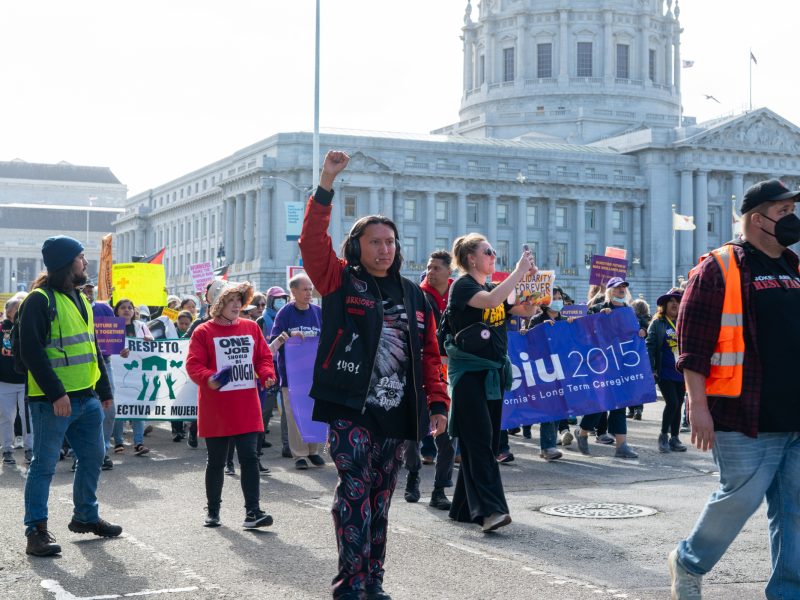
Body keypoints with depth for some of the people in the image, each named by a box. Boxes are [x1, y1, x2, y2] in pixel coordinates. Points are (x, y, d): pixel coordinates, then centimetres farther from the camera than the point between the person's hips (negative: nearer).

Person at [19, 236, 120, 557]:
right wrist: (55, 393, -22)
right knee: (45, 464, -3)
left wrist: (104, 389, 20)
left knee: (93, 456, 15)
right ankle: (36, 530, 3)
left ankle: (86, 516, 30)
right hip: (53, 401, -8)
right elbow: (31, 352, -18)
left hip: (86, 398, 9)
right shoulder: (40, 300, -11)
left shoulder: (79, 299, 16)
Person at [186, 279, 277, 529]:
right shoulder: (204, 332, -5)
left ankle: (253, 511, -3)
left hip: (246, 408, 3)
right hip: (216, 410, -3)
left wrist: (267, 374, -8)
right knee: (216, 461, 10)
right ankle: (212, 510, 25)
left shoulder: (251, 328, 8)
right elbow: (193, 364, -9)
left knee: (249, 458, -3)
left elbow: (263, 356, 12)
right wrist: (208, 378, -28)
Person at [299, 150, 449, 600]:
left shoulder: (414, 295, 13)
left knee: (380, 500, 11)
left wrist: (438, 402, 5)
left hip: (396, 414, 5)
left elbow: (430, 354, 13)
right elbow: (313, 242, -13)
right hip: (350, 410, -4)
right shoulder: (340, 281, 2)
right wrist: (326, 186, -19)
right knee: (354, 490, -13)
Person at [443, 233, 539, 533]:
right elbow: (492, 300, -27)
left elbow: (527, 310, 15)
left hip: (493, 372, 8)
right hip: (468, 371, -8)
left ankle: (465, 507, 15)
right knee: (479, 439, -14)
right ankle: (489, 508, -21)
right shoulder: (462, 286, -8)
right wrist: (519, 271, -21)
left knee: (488, 440, 8)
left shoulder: (494, 287, 16)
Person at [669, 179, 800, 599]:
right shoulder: (718, 270, -6)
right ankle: (688, 564, 22)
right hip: (746, 418, -6)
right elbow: (693, 344, -10)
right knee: (741, 497, -2)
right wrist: (698, 405, -15)